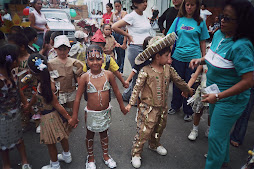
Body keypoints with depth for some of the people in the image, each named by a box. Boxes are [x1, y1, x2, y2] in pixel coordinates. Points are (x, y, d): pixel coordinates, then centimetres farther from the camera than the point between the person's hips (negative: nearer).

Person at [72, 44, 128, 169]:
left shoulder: (108, 74, -13)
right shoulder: (85, 77, -17)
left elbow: (116, 92, 1)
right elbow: (78, 98, -10)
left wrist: (122, 106, 10)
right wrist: (74, 116, -5)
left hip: (105, 111, 2)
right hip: (91, 112, -1)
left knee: (104, 133, 22)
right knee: (90, 134, 19)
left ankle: (105, 155, 46)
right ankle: (90, 157, 44)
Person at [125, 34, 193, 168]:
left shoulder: (168, 69, 1)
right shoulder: (145, 71, -17)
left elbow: (178, 81, 16)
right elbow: (137, 88, -15)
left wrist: (188, 90, 28)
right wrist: (131, 103, -18)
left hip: (162, 107, 6)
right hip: (148, 108, -6)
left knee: (159, 128, 23)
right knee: (144, 131, 1)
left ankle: (154, 145, 50)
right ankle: (136, 153, 20)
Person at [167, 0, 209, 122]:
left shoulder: (200, 22, 3)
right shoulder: (178, 20, 6)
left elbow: (202, 42, 7)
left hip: (193, 57, -1)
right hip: (178, 56, 1)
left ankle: (188, 111, 22)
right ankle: (175, 106, 33)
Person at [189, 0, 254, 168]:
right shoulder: (219, 34, -2)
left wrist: (218, 96, -27)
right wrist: (200, 60, -1)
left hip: (230, 99, -9)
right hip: (216, 93, 9)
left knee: (216, 136, 4)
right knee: (221, 131, 27)